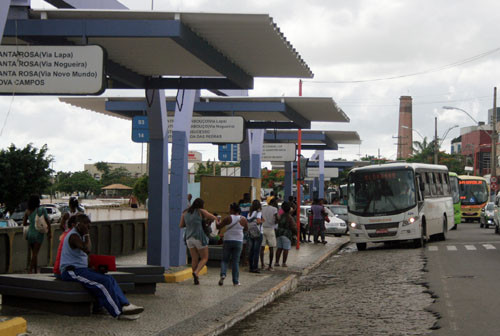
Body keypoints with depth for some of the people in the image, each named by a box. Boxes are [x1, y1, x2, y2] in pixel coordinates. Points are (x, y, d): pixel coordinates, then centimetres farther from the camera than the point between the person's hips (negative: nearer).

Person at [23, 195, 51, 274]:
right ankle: (30, 269, -17)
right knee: (35, 253, -5)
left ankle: (36, 270, 17)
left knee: (34, 253, 13)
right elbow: (47, 221, -6)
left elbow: (24, 223, 8)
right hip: (38, 233, -4)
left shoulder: (27, 211, 3)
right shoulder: (42, 209, -6)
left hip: (30, 233, 4)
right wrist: (49, 232, 2)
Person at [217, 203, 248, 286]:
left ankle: (223, 274, -15)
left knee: (224, 260, 10)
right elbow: (246, 229, 13)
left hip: (228, 241, -1)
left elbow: (218, 227, -1)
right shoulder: (243, 219, -2)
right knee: (236, 261, 6)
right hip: (238, 241, 1)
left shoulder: (228, 218, -7)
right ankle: (236, 281, 3)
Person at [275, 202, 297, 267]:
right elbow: (293, 227, -13)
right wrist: (296, 232, 7)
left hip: (279, 234, 6)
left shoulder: (281, 216, 5)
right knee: (286, 249, 0)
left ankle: (277, 262, 9)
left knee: (279, 248, 10)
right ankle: (284, 263, -1)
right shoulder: (289, 217, -14)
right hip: (287, 235, -6)